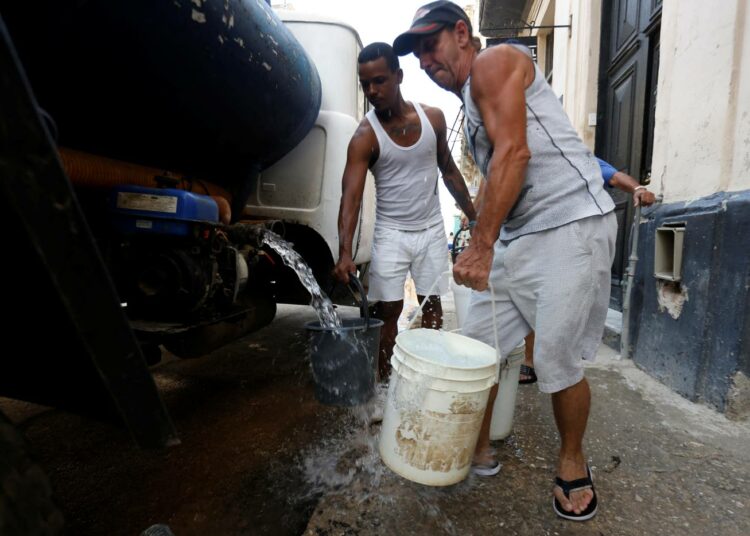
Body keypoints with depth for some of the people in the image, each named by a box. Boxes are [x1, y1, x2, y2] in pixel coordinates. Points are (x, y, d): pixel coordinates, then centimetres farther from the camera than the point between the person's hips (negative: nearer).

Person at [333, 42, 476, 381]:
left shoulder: (432, 118, -3)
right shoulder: (365, 136, -14)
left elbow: (448, 169, 9)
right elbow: (351, 196, -23)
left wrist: (473, 215, 12)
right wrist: (345, 253, -37)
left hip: (431, 228, 3)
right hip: (391, 232, -3)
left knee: (432, 303, 10)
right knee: (387, 309, -1)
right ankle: (386, 383, 14)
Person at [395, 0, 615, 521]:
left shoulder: (494, 62, -2)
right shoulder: (472, 105, 23)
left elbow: (514, 152, -17)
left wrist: (481, 245, -21)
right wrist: (484, 246, 18)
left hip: (571, 225, -9)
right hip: (516, 237, 9)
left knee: (557, 361, -4)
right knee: (477, 344, 6)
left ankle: (573, 463, 22)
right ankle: (480, 450, 24)